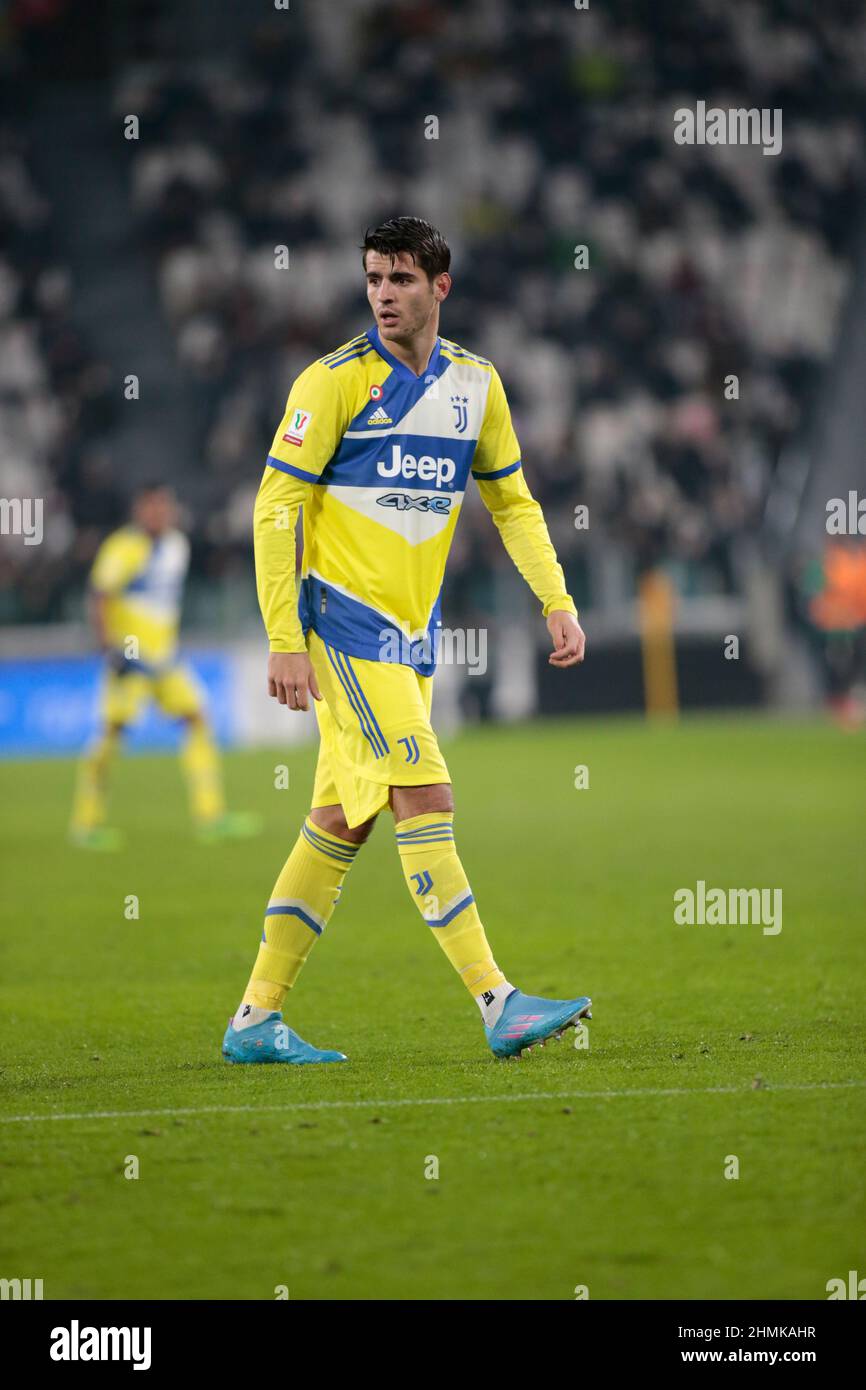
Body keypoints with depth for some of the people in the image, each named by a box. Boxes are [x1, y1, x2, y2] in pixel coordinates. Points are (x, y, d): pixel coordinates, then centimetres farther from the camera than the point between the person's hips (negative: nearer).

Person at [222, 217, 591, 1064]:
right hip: (345, 623, -6)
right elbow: (275, 509, -10)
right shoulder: (335, 381, -10)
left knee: (343, 820, 7)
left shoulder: (475, 383, 7)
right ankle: (497, 1006, -16)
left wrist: (555, 602, 7)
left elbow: (513, 502, 18)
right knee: (425, 797, -14)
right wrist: (284, 640, -15)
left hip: (412, 633, 6)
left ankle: (257, 1020, 13)